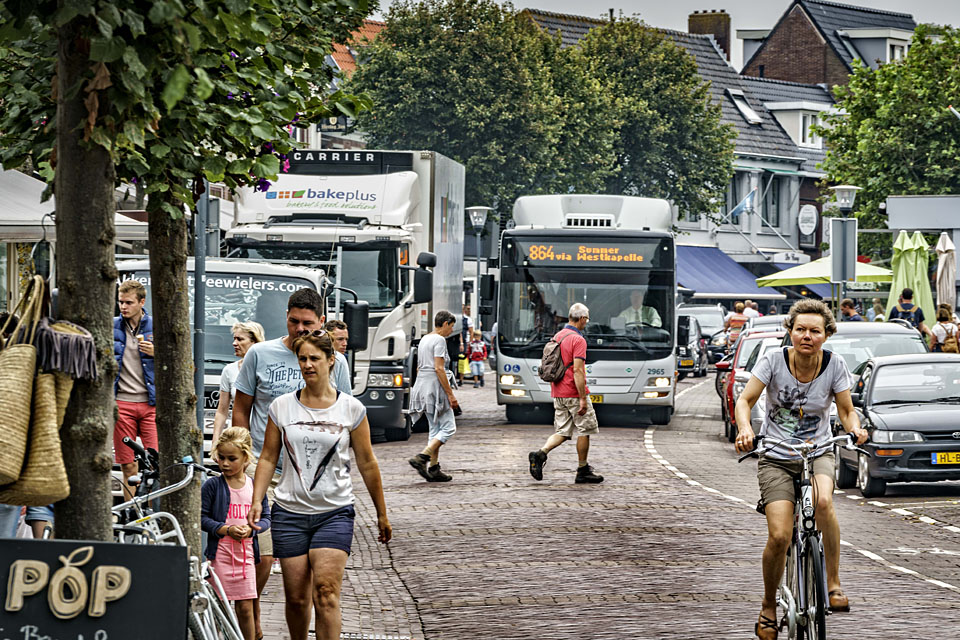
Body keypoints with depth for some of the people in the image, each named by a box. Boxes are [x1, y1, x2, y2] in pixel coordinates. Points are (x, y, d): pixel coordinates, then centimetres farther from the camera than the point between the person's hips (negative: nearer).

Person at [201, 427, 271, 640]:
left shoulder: (255, 486, 7)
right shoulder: (212, 486, -1)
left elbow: (265, 517, 12)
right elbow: (202, 517, -4)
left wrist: (251, 529, -9)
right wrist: (227, 529, -17)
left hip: (246, 552, 2)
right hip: (220, 552, -2)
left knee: (245, 608, 5)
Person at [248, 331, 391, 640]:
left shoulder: (351, 409, 1)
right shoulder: (282, 407, 4)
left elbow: (367, 464, 7)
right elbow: (268, 458, 9)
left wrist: (382, 514, 13)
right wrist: (257, 500, -3)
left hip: (335, 512, -2)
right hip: (289, 512, 2)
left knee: (326, 594, -16)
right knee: (296, 598, 3)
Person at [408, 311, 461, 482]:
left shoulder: (424, 339, 16)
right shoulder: (439, 340, -11)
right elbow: (439, 368, -18)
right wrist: (450, 394, -17)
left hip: (421, 384, 9)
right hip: (435, 385, -9)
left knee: (435, 428, 12)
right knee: (448, 427, -5)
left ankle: (433, 469, 8)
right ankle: (421, 458, -17)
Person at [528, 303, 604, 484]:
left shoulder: (557, 337, 12)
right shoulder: (578, 340, -15)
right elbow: (577, 370, -21)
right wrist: (583, 398, -21)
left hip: (558, 393, 8)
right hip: (574, 394, -8)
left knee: (562, 432, 9)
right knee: (585, 430, 5)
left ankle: (540, 453, -15)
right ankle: (583, 471, 10)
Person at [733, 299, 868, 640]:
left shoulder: (834, 365, -7)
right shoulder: (774, 359, -11)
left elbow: (846, 410, 0)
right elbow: (745, 400, -10)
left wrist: (855, 428, -23)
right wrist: (745, 429, -31)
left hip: (818, 452, 1)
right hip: (776, 456, 0)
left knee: (823, 501, -34)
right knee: (779, 537, -15)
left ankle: (833, 585, -21)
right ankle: (769, 606, 9)